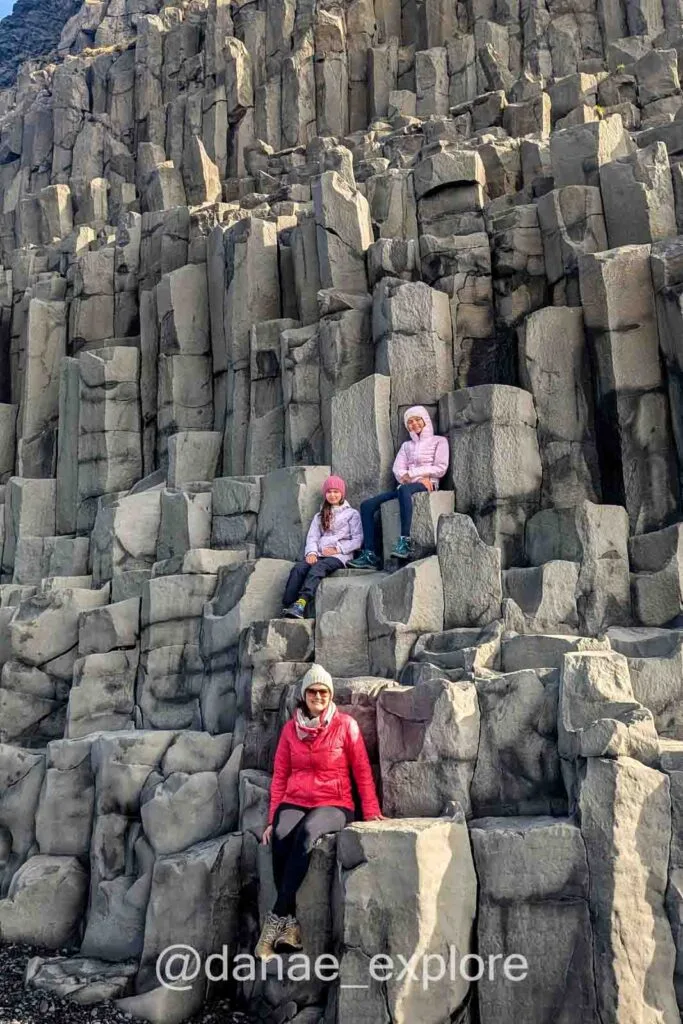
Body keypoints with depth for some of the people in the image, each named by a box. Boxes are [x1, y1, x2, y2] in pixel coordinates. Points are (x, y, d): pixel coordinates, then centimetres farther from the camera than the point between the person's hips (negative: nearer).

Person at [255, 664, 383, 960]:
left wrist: (371, 811, -4)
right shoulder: (291, 728, 10)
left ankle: (277, 917, -32)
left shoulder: (346, 725, 1)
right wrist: (273, 818, 5)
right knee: (281, 838, -32)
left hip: (334, 805, -2)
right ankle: (291, 924, -27)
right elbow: (279, 775, 11)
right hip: (294, 802, 3)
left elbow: (362, 771, 3)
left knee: (307, 832, -36)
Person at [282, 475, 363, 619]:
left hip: (339, 555, -4)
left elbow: (358, 540, 4)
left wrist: (337, 548, -9)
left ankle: (301, 603, -55)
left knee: (318, 568, -36)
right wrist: (311, 552, -7)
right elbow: (312, 537, 14)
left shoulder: (352, 514, 15)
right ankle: (288, 606, -42)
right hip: (319, 554, 4)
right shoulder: (320, 516, 29)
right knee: (298, 568, -29)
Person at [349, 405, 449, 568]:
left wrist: (412, 473, -4)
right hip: (406, 487, 6)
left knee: (404, 489, -42)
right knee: (367, 505, -15)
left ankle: (405, 541, -48)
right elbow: (397, 471, 12)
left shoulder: (439, 441, 14)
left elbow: (440, 469, 0)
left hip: (427, 486, -6)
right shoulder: (406, 445, 27)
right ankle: (369, 555, -23)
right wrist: (413, 478, -9)